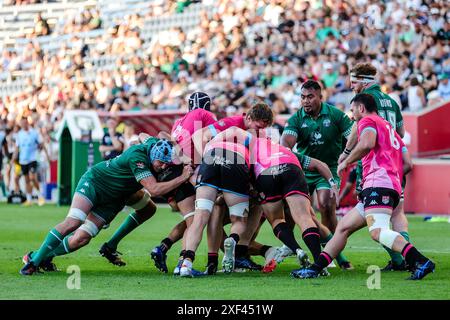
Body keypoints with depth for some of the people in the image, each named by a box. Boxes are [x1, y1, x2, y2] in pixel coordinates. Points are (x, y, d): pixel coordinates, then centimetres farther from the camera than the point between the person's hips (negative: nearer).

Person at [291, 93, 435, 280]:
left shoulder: (367, 121, 7)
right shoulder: (389, 129, 33)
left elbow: (367, 143, -17)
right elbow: (407, 164, 25)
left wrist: (346, 162, -4)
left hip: (378, 183, -10)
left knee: (378, 231, -26)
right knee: (343, 227, 13)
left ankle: (421, 262, -39)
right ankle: (315, 268, 14)